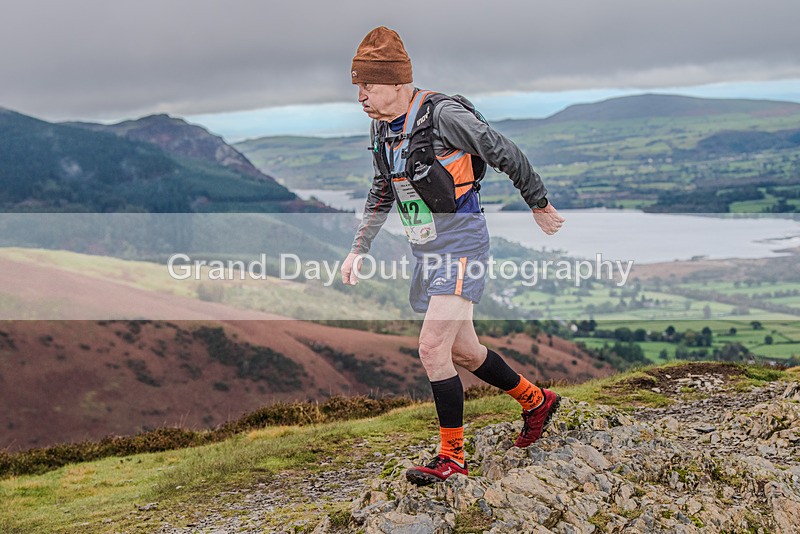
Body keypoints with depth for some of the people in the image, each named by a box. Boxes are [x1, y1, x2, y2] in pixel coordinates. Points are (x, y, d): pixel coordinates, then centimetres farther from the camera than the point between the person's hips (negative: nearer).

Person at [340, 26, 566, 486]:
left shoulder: (443, 115, -18)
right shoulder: (381, 128, 7)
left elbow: (507, 155, -9)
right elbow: (382, 193, 20)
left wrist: (540, 205, 1)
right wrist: (359, 248, 13)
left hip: (462, 245, -8)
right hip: (428, 253, 9)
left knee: (433, 348, -15)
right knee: (463, 351, 15)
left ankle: (453, 456, 0)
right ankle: (536, 401, 37)